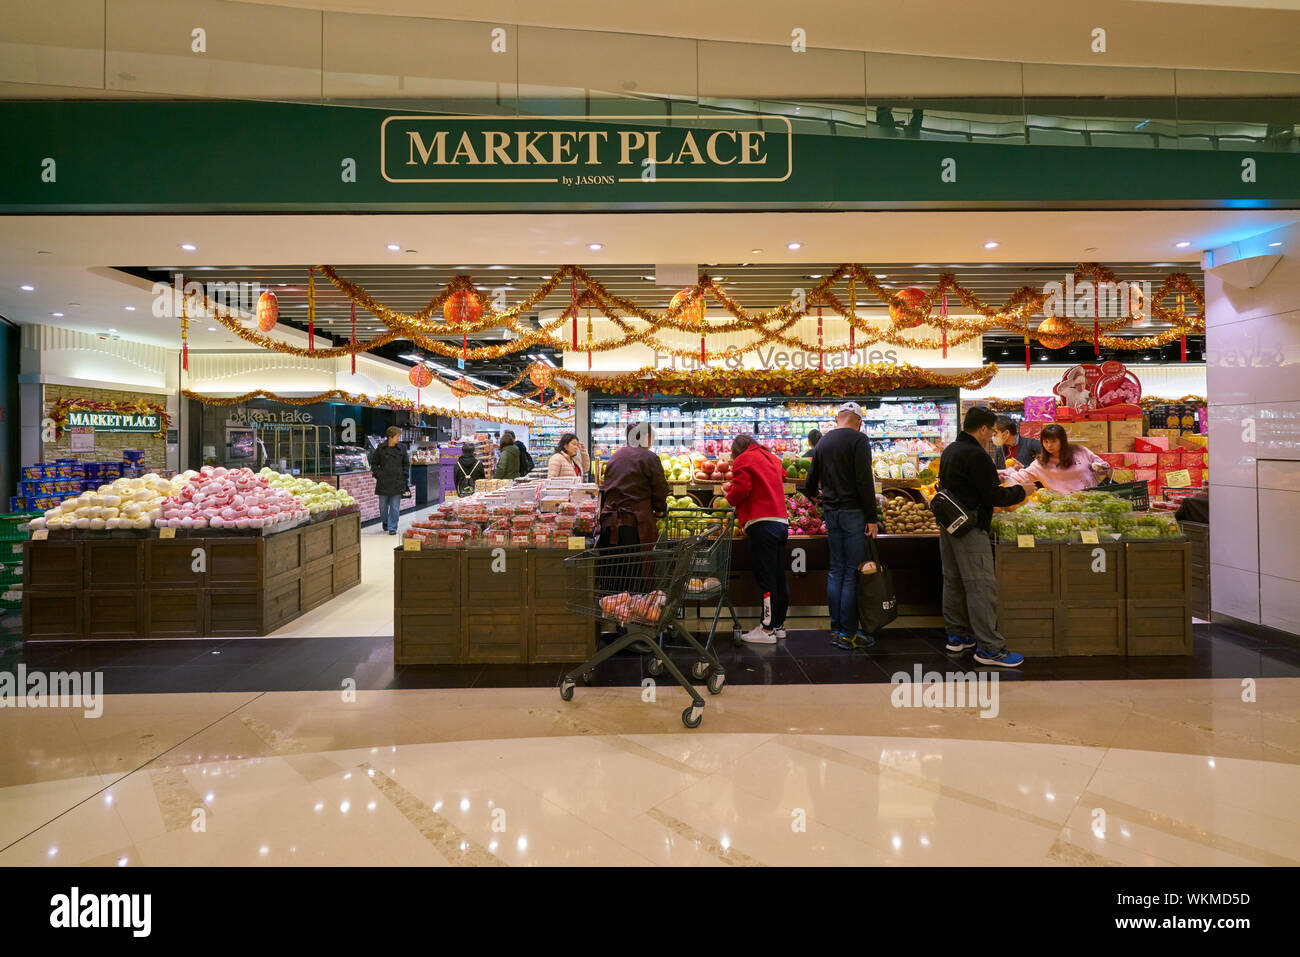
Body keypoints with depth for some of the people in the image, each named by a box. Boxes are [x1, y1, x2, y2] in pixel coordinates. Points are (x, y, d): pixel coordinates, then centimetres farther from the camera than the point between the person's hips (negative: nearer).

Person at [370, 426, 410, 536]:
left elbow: (406, 464, 12)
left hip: (397, 482, 0)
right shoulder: (380, 449, -1)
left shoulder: (401, 449, 3)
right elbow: (374, 463, 8)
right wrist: (377, 474, -2)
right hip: (383, 482, 0)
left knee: (395, 507, 0)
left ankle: (392, 527, 8)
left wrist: (404, 476, 3)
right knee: (383, 505, 11)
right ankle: (385, 522, 37)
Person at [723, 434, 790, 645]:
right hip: (781, 522, 8)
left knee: (766, 578, -7)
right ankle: (778, 625, 19)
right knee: (779, 577, 11)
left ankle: (767, 630, -4)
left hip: (761, 524, -8)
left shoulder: (743, 460, 0)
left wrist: (729, 495, 10)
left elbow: (741, 489, -11)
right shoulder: (771, 458, 21)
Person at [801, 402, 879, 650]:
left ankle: (836, 629, 15)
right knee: (853, 573, -3)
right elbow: (864, 481, -15)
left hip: (831, 512, 7)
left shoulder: (823, 442, 13)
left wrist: (813, 494, 41)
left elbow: (811, 482, 20)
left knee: (836, 571, 11)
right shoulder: (858, 440, -7)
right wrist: (871, 518, -12)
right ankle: (848, 634, 1)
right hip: (853, 512, -6)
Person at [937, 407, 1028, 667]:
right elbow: (994, 496, -16)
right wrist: (1020, 491, 0)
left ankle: (957, 635, 26)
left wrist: (995, 483, 22)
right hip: (969, 528, -10)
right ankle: (989, 648, -3)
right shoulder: (976, 455, -17)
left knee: (953, 581, 15)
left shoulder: (950, 450, 12)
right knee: (981, 586, -6)